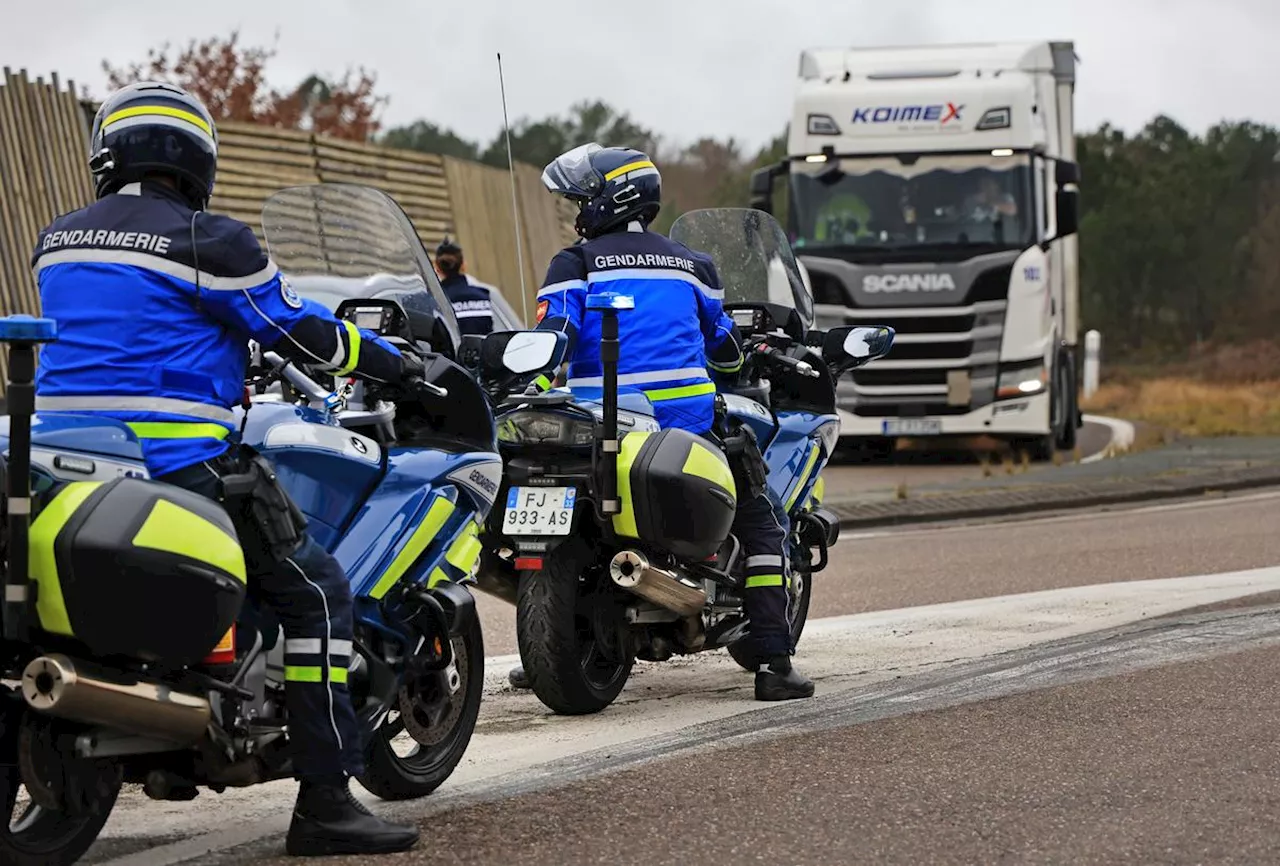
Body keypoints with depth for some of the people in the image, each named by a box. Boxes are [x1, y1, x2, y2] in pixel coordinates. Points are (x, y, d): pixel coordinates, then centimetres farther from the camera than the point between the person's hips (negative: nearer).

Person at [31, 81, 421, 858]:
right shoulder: (209, 241, -7)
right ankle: (326, 803, -9)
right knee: (317, 589, 0)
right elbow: (303, 334, -2)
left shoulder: (57, 242, 14)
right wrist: (397, 363, 15)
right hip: (178, 465, -7)